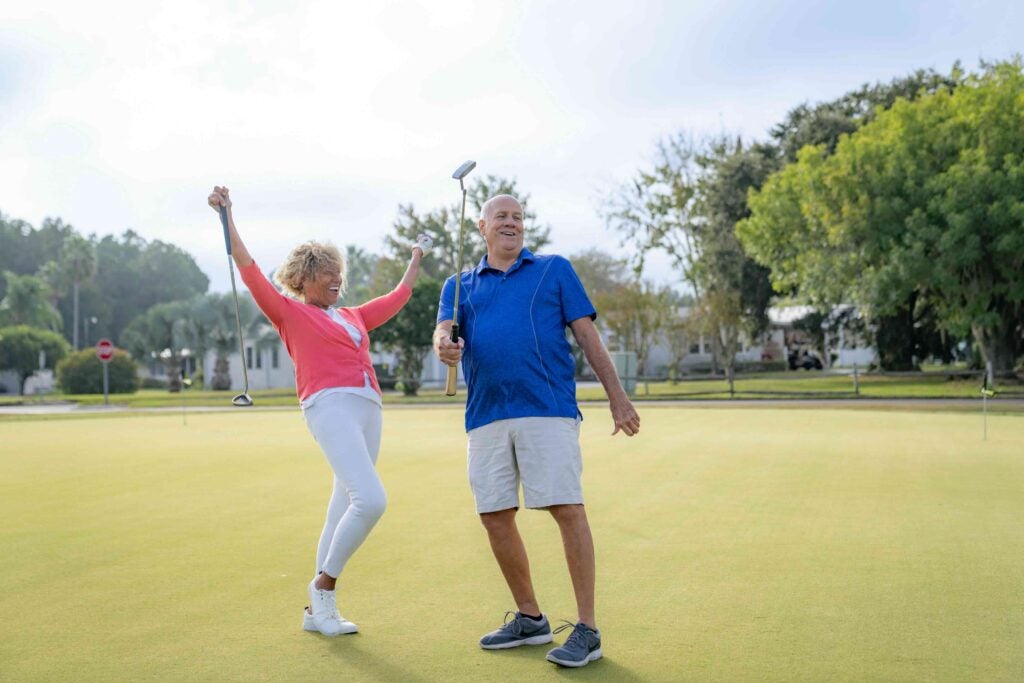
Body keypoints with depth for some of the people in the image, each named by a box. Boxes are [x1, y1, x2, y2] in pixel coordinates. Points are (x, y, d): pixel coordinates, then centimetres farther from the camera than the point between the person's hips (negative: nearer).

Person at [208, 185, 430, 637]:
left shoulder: (353, 317, 27)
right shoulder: (290, 312, 11)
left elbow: (398, 297, 39)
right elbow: (250, 271, 2)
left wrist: (417, 256, 50)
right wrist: (227, 218, -2)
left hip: (368, 409, 7)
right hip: (330, 406, -7)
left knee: (344, 508, 6)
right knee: (370, 499, -22)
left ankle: (318, 610, 14)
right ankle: (323, 585, -4)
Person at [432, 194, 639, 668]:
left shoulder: (554, 270, 13)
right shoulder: (460, 286, 19)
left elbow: (587, 335, 7)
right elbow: (444, 331, 2)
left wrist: (617, 396, 0)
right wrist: (444, 347, -23)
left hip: (548, 410, -3)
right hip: (485, 417, 4)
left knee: (567, 510, -10)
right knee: (495, 518, 6)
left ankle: (587, 629, -2)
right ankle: (529, 619, 23)